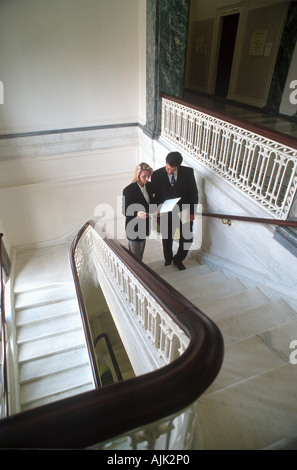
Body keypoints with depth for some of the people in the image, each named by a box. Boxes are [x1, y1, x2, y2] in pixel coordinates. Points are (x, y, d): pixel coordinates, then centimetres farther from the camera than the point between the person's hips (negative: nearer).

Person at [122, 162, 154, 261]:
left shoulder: (149, 185, -1)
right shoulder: (128, 190, -21)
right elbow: (125, 211, -18)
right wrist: (137, 214, -36)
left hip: (144, 226, 6)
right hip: (133, 227, -6)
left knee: (141, 254, 24)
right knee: (135, 257, 6)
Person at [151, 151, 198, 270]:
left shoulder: (188, 172, -8)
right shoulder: (157, 175, -10)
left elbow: (193, 193, -1)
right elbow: (155, 196, -3)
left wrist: (192, 212, -4)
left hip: (184, 212, 1)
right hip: (166, 213, 0)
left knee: (187, 239, 5)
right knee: (167, 240, 14)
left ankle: (178, 260, 33)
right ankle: (168, 260, 42)